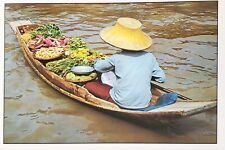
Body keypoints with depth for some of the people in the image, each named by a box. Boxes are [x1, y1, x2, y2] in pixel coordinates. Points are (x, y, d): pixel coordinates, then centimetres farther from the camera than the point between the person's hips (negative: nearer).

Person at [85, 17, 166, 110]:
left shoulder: (117, 58, -8)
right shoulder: (149, 57, -2)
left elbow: (97, 66, 9)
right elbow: (162, 78, 7)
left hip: (122, 103, -3)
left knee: (89, 85, 8)